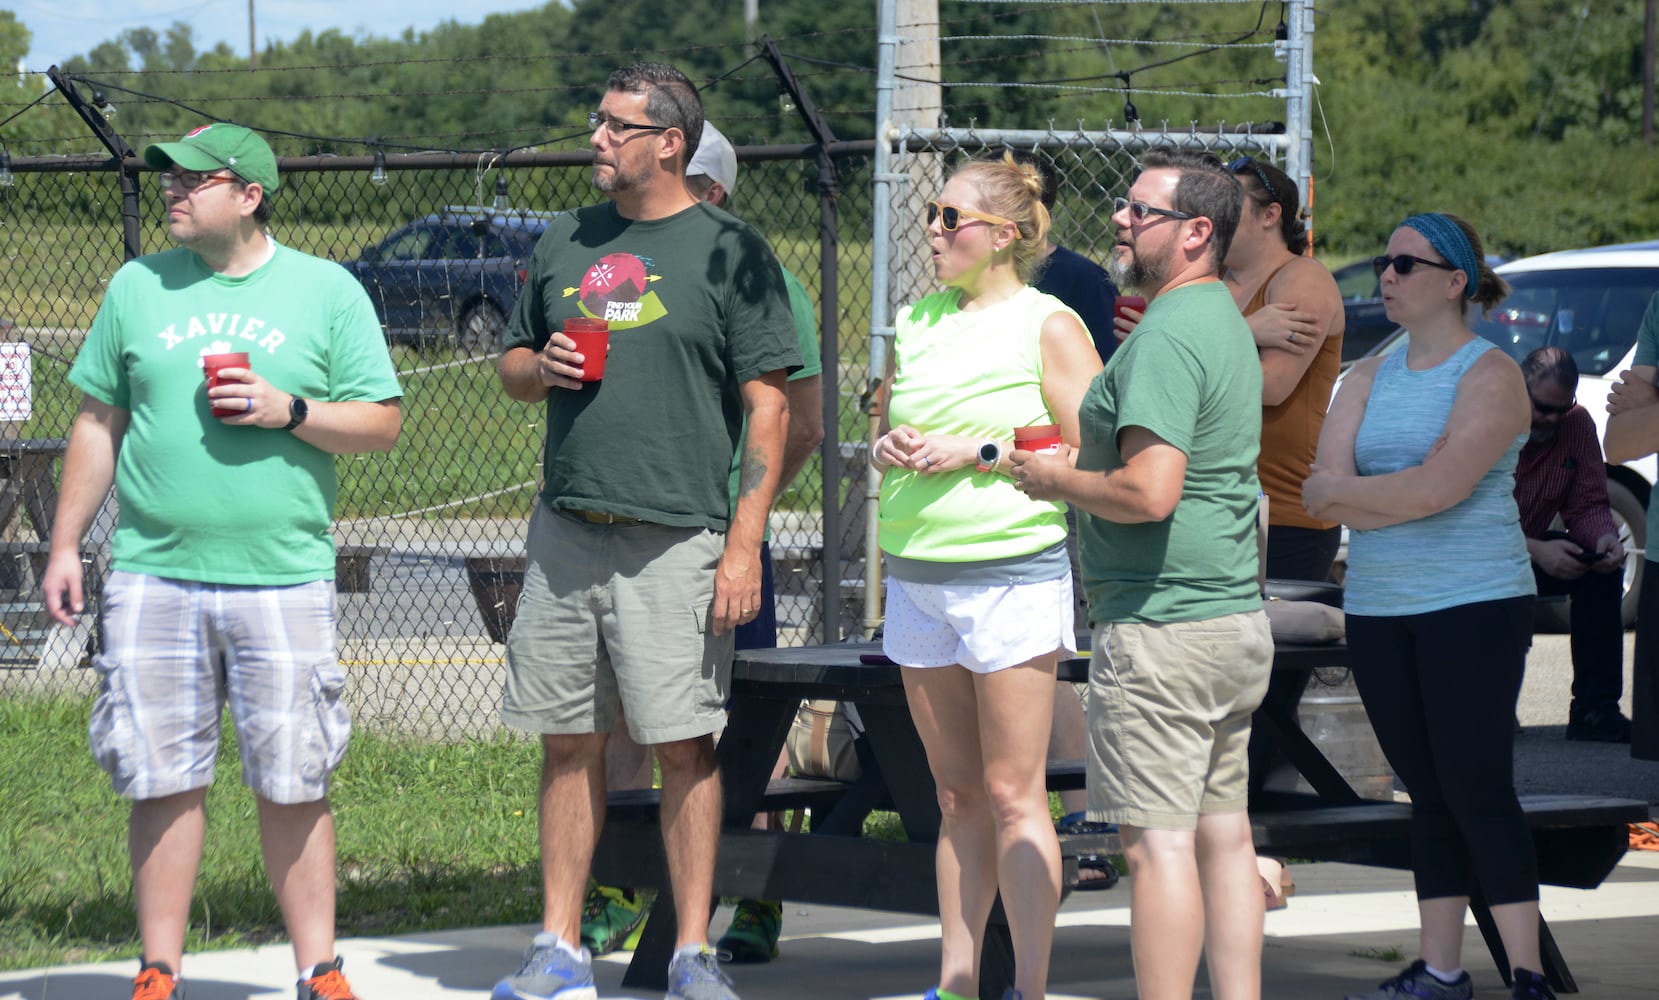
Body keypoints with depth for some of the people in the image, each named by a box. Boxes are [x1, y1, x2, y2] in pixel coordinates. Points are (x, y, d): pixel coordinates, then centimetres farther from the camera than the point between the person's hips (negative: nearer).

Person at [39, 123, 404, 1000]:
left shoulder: (327, 292, 5)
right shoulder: (139, 287, 10)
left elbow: (381, 424, 4)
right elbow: (97, 424, 14)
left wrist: (290, 411, -12)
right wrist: (65, 546, 9)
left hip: (283, 578, -2)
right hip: (153, 577, 2)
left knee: (291, 782, 1)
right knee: (162, 781, 2)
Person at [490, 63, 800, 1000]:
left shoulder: (729, 251, -2)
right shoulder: (566, 242, 14)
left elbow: (769, 406, -5)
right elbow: (513, 365, 25)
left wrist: (745, 543, -12)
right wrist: (540, 367, 0)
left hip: (676, 539, -5)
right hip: (566, 529, 5)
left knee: (685, 746, -3)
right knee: (570, 743, 7)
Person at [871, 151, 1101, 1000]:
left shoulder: (1047, 327, -4)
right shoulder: (918, 321, 15)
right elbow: (885, 425, 24)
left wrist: (978, 453, -15)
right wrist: (889, 449, 1)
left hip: (1012, 572, -6)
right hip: (916, 572, 6)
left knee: (1011, 794, -6)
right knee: (956, 794, 9)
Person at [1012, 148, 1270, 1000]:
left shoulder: (1167, 338, -16)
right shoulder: (1225, 324, 17)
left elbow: (1151, 490, -26)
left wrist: (1055, 480, -10)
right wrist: (1079, 468, 20)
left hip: (1161, 628, -10)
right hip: (1235, 617, 10)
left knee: (1158, 842, -8)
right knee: (1222, 832, 11)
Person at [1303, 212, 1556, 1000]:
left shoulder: (1491, 376, -7)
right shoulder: (1367, 380, 12)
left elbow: (1440, 488, -20)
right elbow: (1321, 497, 1)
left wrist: (1346, 490, -7)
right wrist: (1407, 489, -14)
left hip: (1475, 606, -6)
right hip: (1379, 610, 6)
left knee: (1477, 792, -9)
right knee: (1428, 795, 8)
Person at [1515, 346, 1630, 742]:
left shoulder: (1577, 424, -4)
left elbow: (1587, 505, -2)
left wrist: (1604, 538, -27)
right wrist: (1534, 551, -40)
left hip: (1532, 551, 5)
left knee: (1603, 568, -19)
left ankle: (1596, 710, -19)